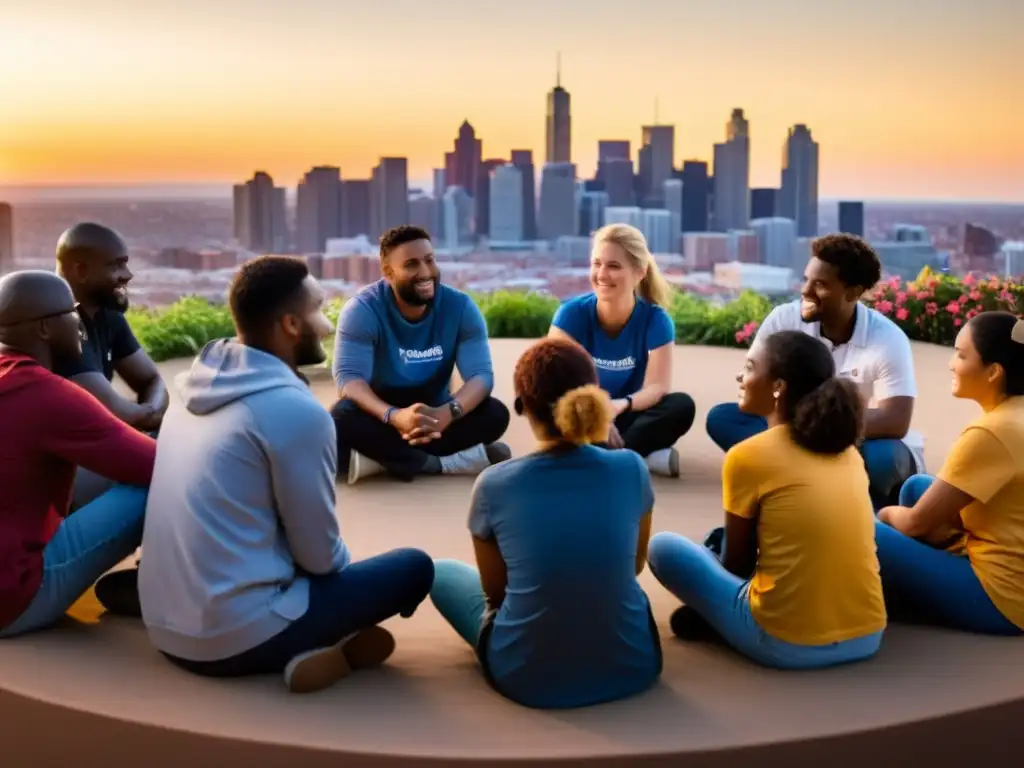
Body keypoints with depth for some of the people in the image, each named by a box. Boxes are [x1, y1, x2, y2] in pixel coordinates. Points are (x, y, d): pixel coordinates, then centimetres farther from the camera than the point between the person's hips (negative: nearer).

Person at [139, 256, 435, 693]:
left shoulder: (198, 389, 7)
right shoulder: (296, 410, -17)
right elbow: (320, 555, -10)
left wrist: (334, 563, 22)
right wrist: (344, 562, 13)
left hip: (166, 631, 8)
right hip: (236, 638, -8)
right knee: (414, 568, 3)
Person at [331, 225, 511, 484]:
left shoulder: (460, 307, -10)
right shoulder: (362, 309, -17)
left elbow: (481, 374, -18)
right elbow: (348, 377, -26)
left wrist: (447, 413, -41)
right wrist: (394, 416, -47)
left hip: (435, 412, 3)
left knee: (496, 413, -25)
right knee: (343, 417, -35)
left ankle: (380, 458, -30)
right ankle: (439, 463, -33)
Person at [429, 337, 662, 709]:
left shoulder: (494, 485, -14)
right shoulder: (631, 469, -10)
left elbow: (495, 591, 2)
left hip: (526, 676, -3)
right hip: (631, 666, 3)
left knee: (441, 572, 23)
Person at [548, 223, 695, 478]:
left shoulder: (656, 319, -13)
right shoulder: (572, 313, -13)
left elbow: (658, 387, -20)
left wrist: (620, 406, -42)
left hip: (628, 418, 1)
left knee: (682, 406, -28)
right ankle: (643, 455, -33)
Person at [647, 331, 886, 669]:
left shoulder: (748, 455, -9)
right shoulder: (848, 450, 9)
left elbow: (737, 563, 1)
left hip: (786, 644, -6)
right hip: (866, 636, 6)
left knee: (663, 547, 11)